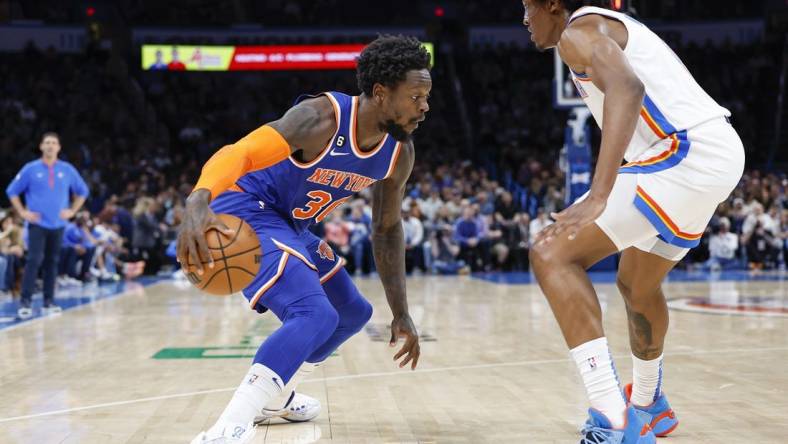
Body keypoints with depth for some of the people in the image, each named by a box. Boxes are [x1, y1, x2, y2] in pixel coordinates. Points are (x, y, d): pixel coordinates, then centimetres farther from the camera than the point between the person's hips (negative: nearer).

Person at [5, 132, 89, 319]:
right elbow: (12, 191, 5)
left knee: (52, 262, 7)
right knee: (34, 260, -13)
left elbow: (82, 191, 15)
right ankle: (25, 302, -12)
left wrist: (72, 211, 6)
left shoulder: (68, 170, 4)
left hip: (58, 225, 3)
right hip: (37, 224, -3)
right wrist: (23, 212, -1)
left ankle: (49, 302, 15)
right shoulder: (30, 169, -1)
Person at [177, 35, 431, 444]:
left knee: (353, 313, 20)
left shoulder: (400, 152, -4)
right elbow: (238, 152, -41)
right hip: (247, 213, -9)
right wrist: (198, 202, -62)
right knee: (315, 314, -29)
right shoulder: (322, 118, -28)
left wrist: (401, 314, 10)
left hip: (291, 225, 9)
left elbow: (387, 229, 9)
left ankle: (274, 396, 37)